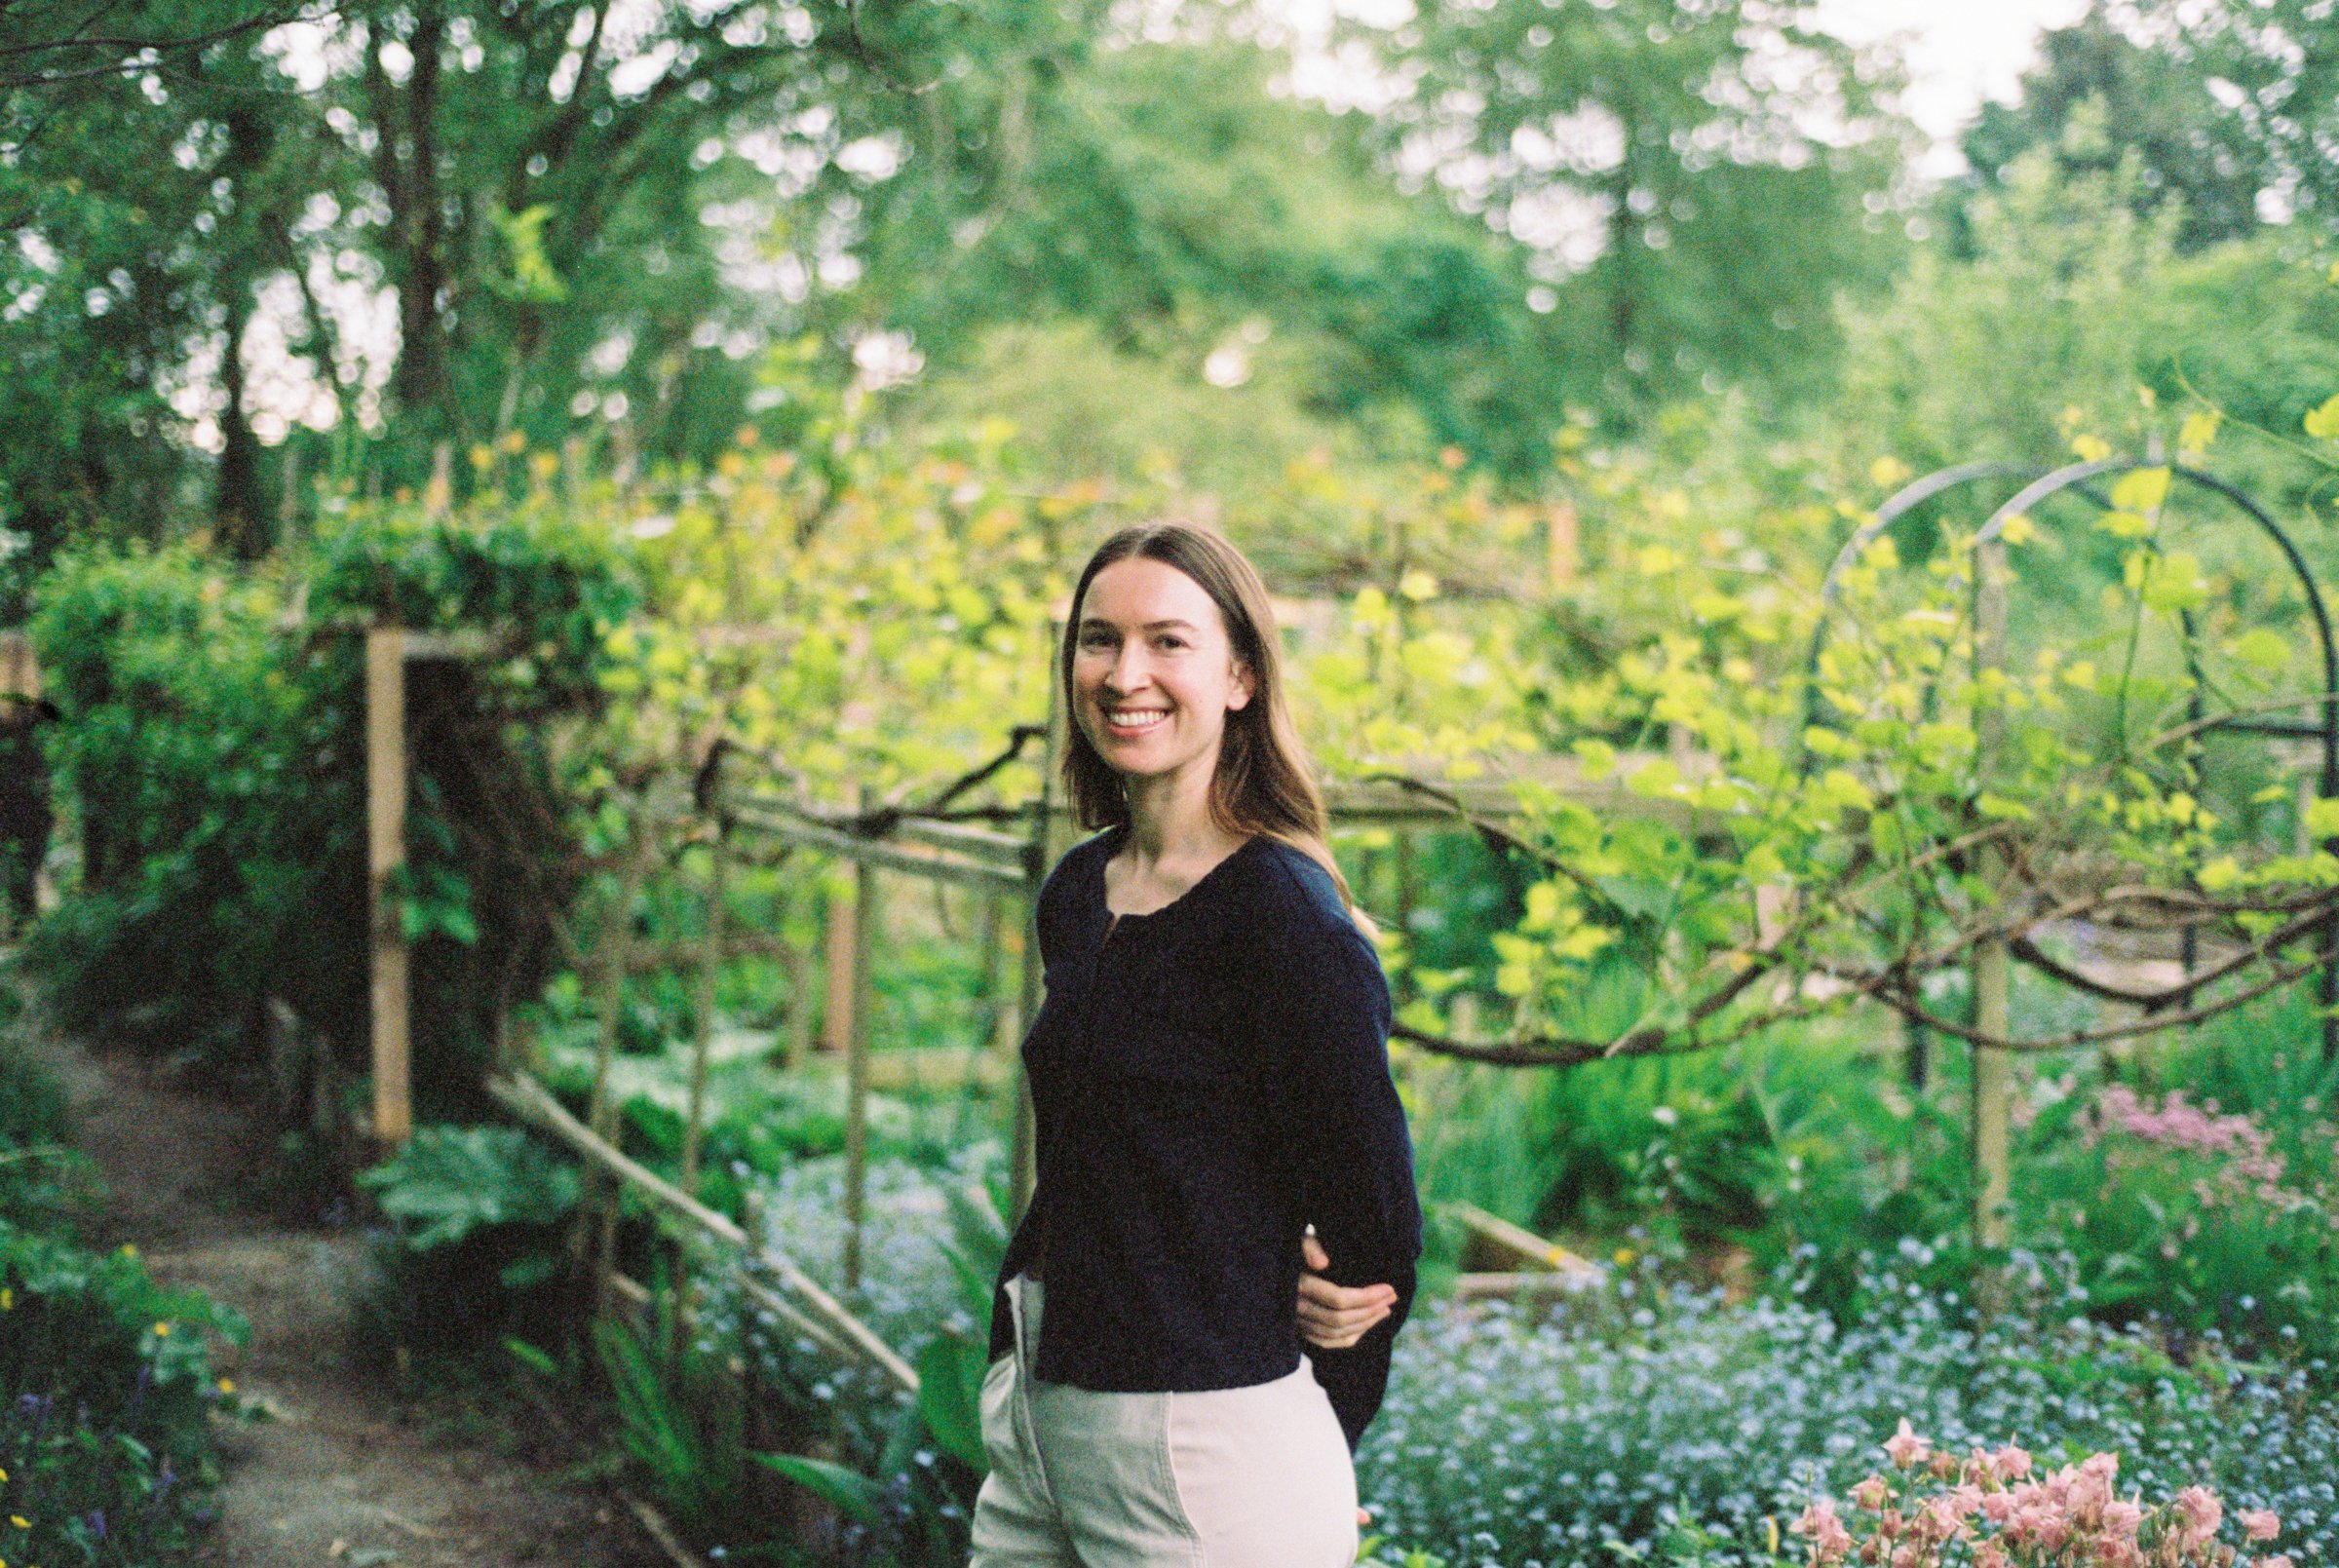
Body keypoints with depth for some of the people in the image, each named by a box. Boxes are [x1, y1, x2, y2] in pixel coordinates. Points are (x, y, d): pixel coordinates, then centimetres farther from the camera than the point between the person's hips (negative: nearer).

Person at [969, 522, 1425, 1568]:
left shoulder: (1285, 915, -15)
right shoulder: (1077, 893, 8)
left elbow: (1371, 1210, -11)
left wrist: (1306, 1438, 1)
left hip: (1205, 1443, -7)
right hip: (1037, 1416, 7)